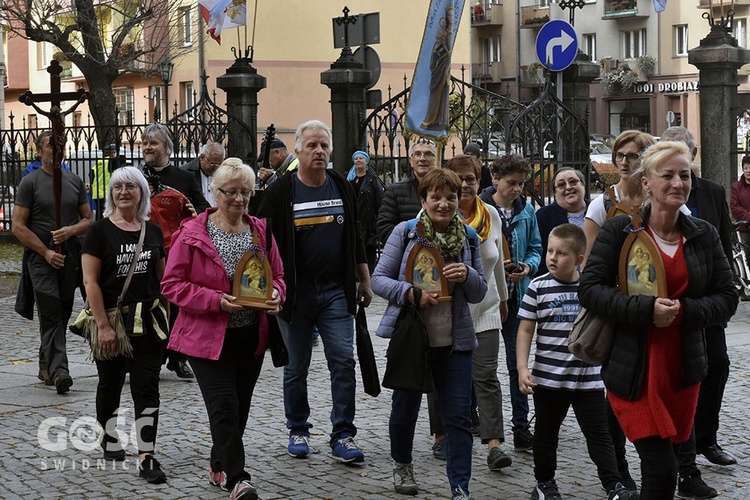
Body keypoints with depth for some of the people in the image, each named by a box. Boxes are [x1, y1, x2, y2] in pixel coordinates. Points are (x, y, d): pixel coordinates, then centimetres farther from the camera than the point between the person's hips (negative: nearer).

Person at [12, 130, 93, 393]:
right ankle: (58, 370, -20)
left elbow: (88, 220, 15)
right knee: (51, 314, -14)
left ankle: (46, 366, 22)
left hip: (69, 256, 5)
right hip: (41, 257, -5)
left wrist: (71, 230, -8)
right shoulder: (30, 183, -2)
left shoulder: (75, 181, 12)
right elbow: (18, 226, -5)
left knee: (62, 314, 8)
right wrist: (46, 252, -12)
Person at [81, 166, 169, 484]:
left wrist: (165, 315, 8)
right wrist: (103, 326, -17)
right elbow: (90, 281, -11)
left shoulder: (153, 231, 6)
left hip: (148, 321, 2)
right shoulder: (100, 231, -7)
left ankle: (147, 458, -5)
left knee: (147, 388, -4)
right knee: (111, 384, 15)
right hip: (111, 319, -2)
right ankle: (109, 441, 37)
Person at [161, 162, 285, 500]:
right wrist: (215, 300, -20)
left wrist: (275, 294, -9)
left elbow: (278, 275, 15)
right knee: (224, 407, -13)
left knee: (239, 407, 14)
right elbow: (171, 284, -9)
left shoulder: (260, 231, 5)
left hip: (251, 338, 5)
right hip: (207, 336, -5)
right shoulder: (193, 234, -9)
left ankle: (219, 466, 32)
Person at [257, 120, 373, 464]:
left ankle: (343, 435, 1)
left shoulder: (342, 188, 8)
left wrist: (364, 281, 15)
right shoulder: (280, 192, -4)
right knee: (296, 367, 7)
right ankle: (298, 431, 21)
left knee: (343, 362, -3)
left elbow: (355, 238, 17)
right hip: (295, 292, -2)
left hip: (336, 291, 2)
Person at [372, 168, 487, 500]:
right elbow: (379, 278, -5)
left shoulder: (468, 237, 6)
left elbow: (479, 294, 10)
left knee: (458, 416, -3)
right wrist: (411, 293, -22)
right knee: (405, 409, 14)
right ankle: (402, 465, 39)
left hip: (455, 341, 2)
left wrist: (467, 276, -13)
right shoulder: (405, 232, -4)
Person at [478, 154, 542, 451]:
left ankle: (521, 428, 7)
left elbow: (535, 249, 13)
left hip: (515, 295, 3)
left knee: (518, 363, 3)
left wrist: (528, 267, -7)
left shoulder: (526, 211, 7)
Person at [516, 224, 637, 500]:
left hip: (588, 379, 0)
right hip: (547, 378, 0)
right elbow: (525, 330, -3)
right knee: (546, 433, 14)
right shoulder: (539, 287, -6)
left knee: (599, 434, 1)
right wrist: (522, 368, -10)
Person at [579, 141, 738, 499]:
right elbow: (589, 289, -9)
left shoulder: (704, 235, 6)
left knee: (661, 464, 10)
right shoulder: (619, 231, -4)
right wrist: (646, 309, -21)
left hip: (683, 371, 4)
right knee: (662, 469, -13)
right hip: (633, 371, -4)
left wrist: (684, 311, -14)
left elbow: (727, 298, 6)